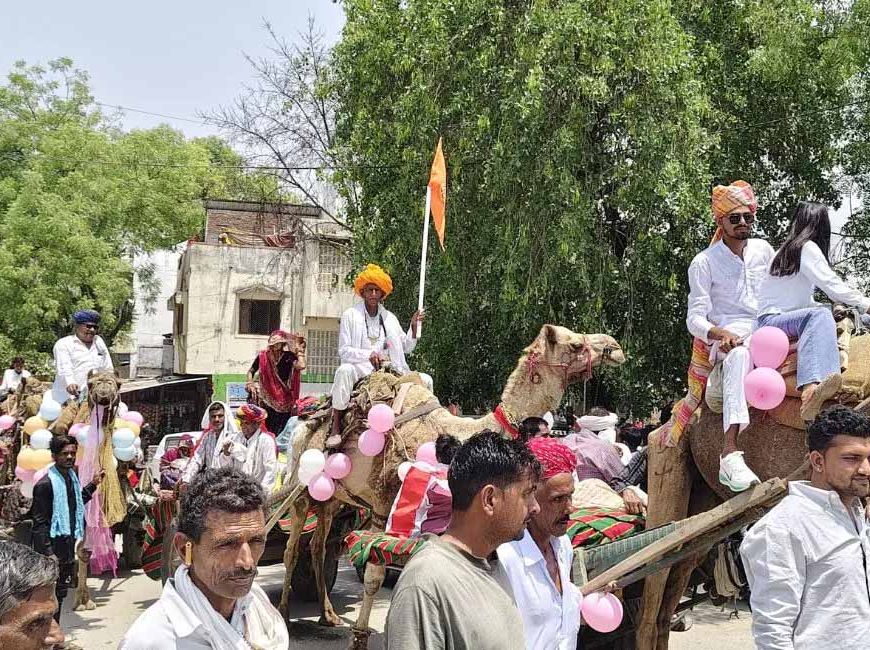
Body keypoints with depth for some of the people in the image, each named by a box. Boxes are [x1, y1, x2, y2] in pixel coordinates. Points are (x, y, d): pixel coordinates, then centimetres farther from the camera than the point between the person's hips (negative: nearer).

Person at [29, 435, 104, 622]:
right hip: (53, 550, -8)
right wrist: (48, 553, -21)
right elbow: (39, 522, -17)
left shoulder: (72, 477, 8)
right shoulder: (45, 484, -16)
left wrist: (93, 485, 19)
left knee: (61, 592, 17)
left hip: (68, 548, 8)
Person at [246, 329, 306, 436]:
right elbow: (251, 372, 13)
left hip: (283, 398, 0)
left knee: (281, 430, 0)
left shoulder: (288, 357, -1)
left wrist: (299, 349, -9)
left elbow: (301, 366, -20)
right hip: (267, 396, 0)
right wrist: (250, 384, -5)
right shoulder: (263, 356, 2)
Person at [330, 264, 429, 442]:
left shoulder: (390, 318, 15)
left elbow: (406, 347, 18)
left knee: (426, 380, -8)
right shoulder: (350, 315, 2)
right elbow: (343, 351, -5)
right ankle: (336, 429, -35)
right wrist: (369, 355, -21)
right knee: (344, 371, -38)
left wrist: (414, 326, 1)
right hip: (360, 368, -4)